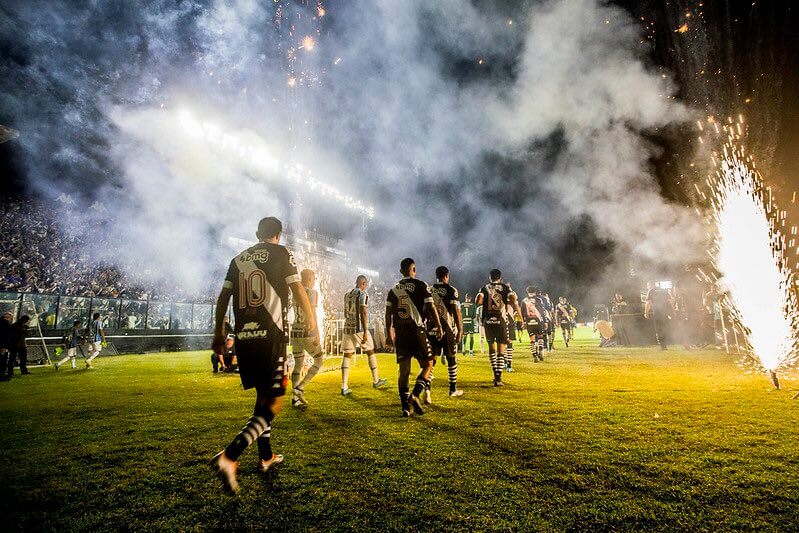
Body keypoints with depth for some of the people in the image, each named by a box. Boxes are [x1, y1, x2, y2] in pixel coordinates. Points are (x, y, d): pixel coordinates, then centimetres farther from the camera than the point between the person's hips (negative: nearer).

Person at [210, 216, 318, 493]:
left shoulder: (238, 259, 14)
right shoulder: (281, 253, 0)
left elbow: (223, 298, 12)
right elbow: (298, 291, -4)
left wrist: (218, 331, 20)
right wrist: (313, 323, 6)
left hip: (243, 337, 6)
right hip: (271, 336, -6)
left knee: (263, 395, 20)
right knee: (273, 403, -1)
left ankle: (266, 456, 29)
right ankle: (229, 456, -17)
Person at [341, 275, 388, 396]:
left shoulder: (347, 295, 13)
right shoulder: (362, 294, -8)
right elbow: (363, 313, -18)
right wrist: (365, 332, -20)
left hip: (347, 328, 6)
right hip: (359, 328, -6)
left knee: (347, 356, 5)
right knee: (370, 352, 12)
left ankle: (344, 387, -2)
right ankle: (376, 381, 23)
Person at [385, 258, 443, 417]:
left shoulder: (394, 289, 11)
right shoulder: (421, 285, -1)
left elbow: (388, 313, 7)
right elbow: (430, 307, -6)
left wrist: (389, 335, 12)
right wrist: (439, 326, 4)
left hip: (400, 332, 4)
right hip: (416, 331, -4)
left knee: (404, 370, 9)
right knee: (427, 365, 9)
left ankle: (405, 407, 11)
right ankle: (415, 395, -10)